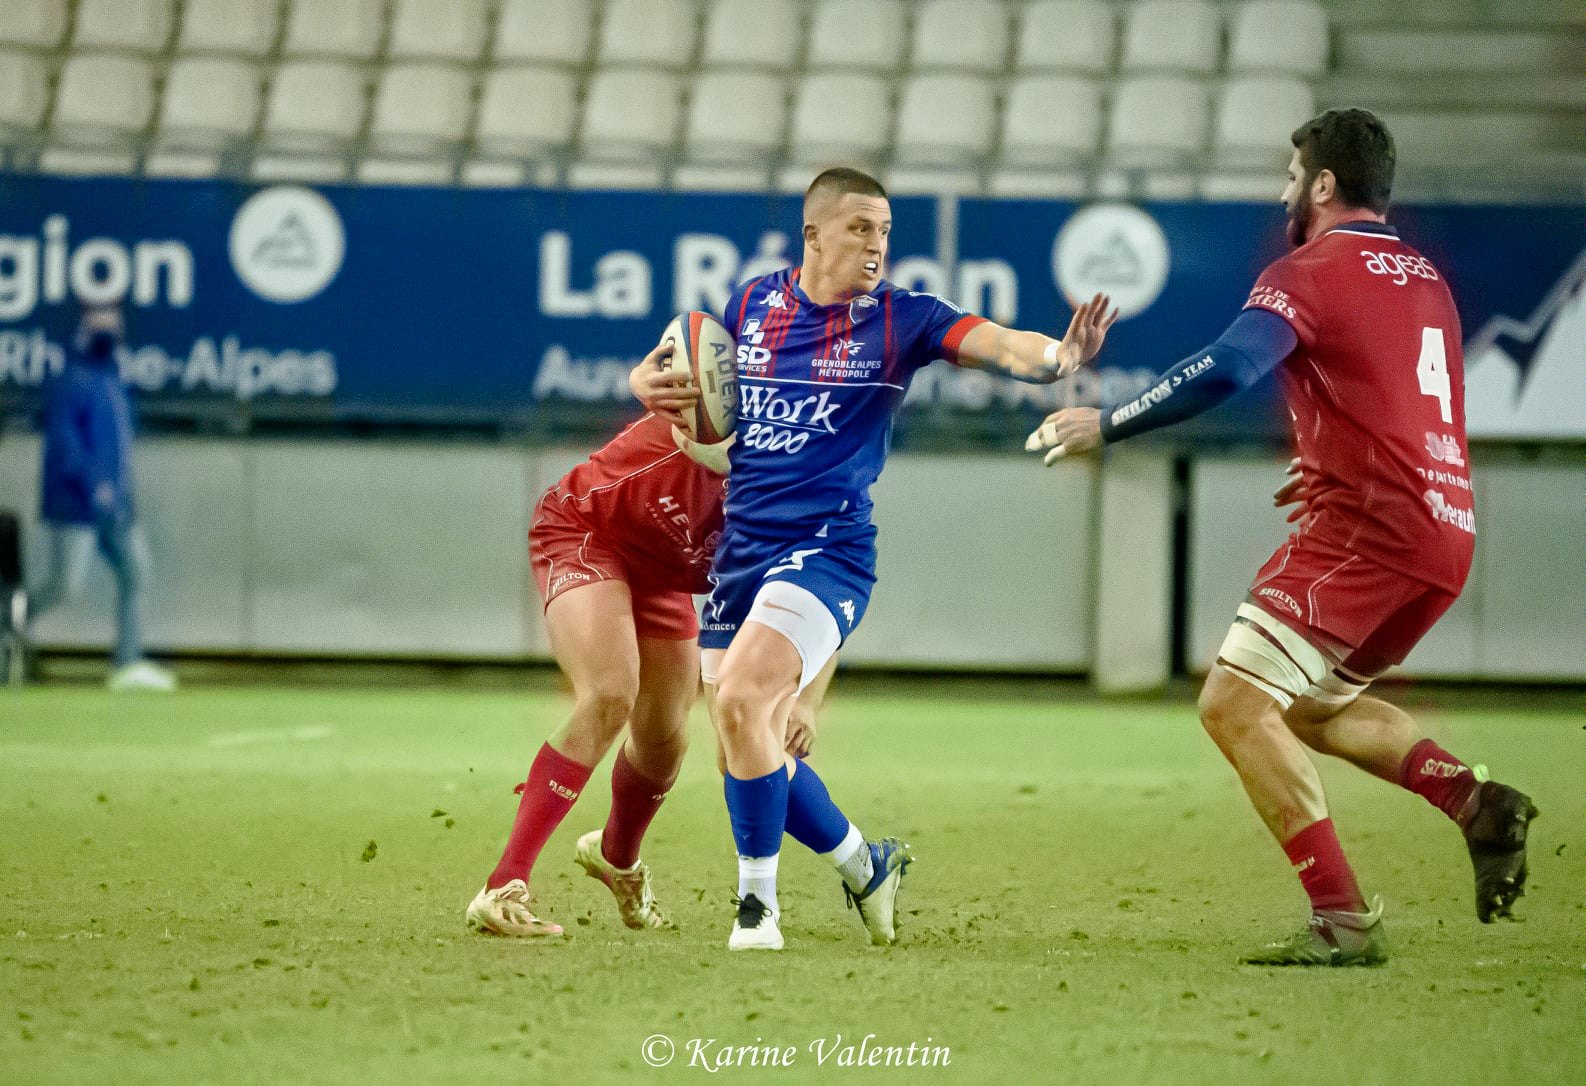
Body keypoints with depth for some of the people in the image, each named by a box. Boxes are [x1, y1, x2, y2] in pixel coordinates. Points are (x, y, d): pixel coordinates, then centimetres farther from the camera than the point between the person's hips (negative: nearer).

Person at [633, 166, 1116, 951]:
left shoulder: (900, 319, -3)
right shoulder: (753, 303, 7)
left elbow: (998, 347, -17)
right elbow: (676, 374, 19)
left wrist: (1060, 355, -38)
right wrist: (652, 386, -4)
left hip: (827, 548, -5)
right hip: (740, 550, 5)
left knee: (741, 700, -24)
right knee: (751, 749, 8)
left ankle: (757, 901, -10)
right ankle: (865, 864, 31)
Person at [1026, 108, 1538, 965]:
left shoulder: (1310, 274, -7)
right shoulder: (1424, 280, 19)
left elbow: (1223, 372, -21)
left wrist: (1108, 424, -16)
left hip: (1368, 532, -9)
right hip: (1441, 531, 9)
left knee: (1234, 705, -9)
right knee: (1309, 707, 24)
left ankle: (1343, 920, -14)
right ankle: (1473, 798, 4)